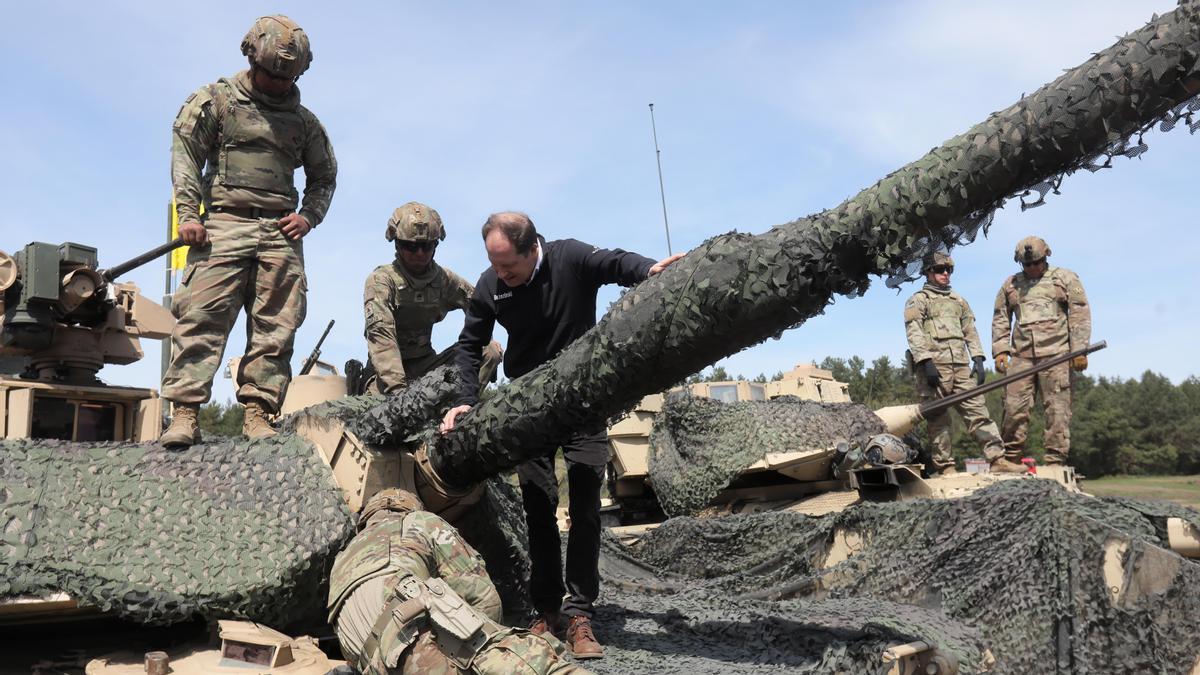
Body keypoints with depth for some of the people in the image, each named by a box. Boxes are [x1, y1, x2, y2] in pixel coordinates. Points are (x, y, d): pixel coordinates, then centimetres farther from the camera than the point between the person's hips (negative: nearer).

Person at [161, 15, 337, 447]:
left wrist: (309, 216, 7)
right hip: (225, 223, -3)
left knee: (276, 326, -4)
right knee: (201, 317, -13)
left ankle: (257, 412, -1)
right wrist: (188, 213, -9)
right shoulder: (216, 100, 10)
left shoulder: (303, 120, 19)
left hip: (280, 232, 3)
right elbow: (185, 152, 3)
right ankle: (185, 413, -14)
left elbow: (324, 175, 26)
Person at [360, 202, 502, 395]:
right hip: (388, 368, -6)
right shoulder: (381, 280, -12)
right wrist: (397, 387, -36)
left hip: (426, 363, 6)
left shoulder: (443, 279, 4)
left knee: (491, 350, -14)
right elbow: (381, 334, -24)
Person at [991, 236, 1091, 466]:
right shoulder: (1010, 284, 19)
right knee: (1014, 407, -5)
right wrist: (1000, 350, 6)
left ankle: (1056, 461, -1)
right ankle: (1011, 459, 2)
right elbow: (1000, 319, 18)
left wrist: (1079, 350, -5)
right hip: (1021, 356, 2)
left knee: (1057, 408, -5)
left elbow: (1080, 315, 4)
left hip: (1056, 354, -2)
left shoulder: (1066, 278, 11)